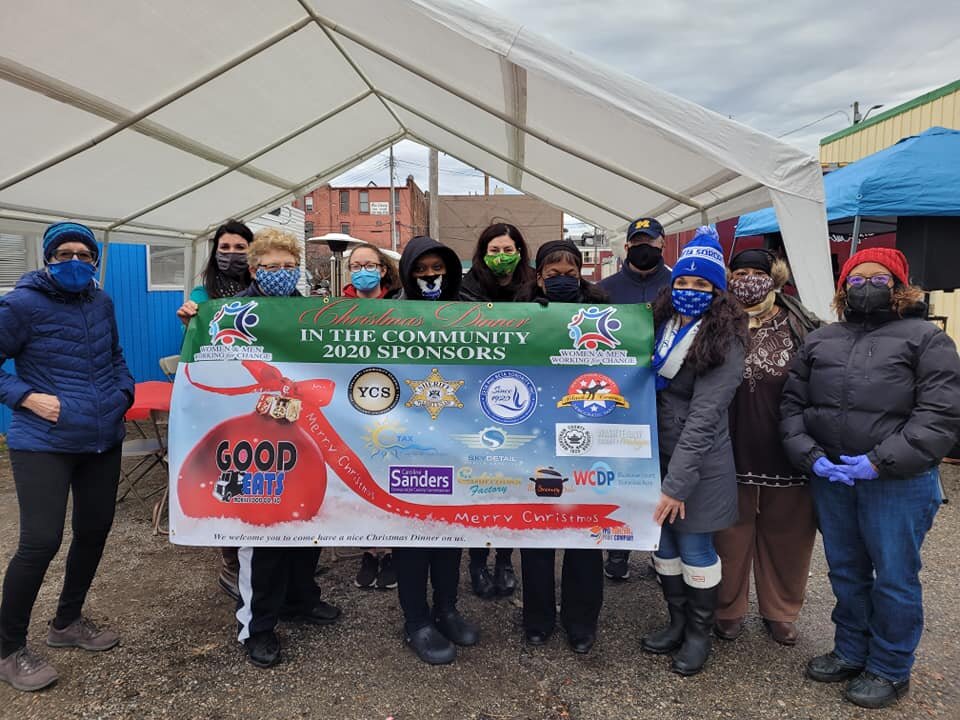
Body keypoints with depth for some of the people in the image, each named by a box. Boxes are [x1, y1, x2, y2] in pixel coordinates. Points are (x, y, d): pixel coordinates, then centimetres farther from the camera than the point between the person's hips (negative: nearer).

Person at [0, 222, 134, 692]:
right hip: (43, 443, -6)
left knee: (94, 529, 13)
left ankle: (67, 622, 35)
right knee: (40, 542, -9)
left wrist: (123, 393, 6)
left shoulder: (102, 302, 7)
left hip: (103, 440, 6)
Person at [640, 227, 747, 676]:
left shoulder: (724, 343, -14)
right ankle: (677, 623, 34)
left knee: (695, 549, 6)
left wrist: (677, 482, -23)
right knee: (662, 544, 14)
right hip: (657, 454, 6)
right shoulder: (661, 325, 5)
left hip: (697, 463, -5)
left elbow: (704, 417, -20)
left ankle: (699, 634, 28)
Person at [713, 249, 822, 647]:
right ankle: (728, 609, 32)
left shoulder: (804, 328, -3)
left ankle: (780, 611, 36)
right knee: (731, 535, 12)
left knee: (785, 536, 15)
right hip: (732, 453, 0)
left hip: (787, 453, 0)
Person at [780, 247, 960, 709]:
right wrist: (810, 456, -8)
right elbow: (793, 404, 8)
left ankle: (889, 670, 27)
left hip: (898, 482, -4)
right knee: (845, 572, 17)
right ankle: (851, 652, 36)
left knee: (894, 578, 7)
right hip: (829, 477, 4)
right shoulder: (820, 340, 10)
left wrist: (881, 462, -19)